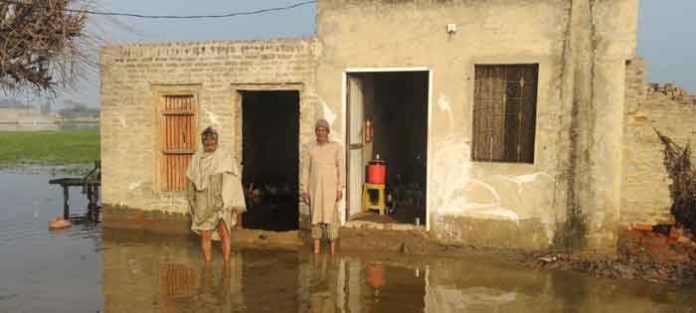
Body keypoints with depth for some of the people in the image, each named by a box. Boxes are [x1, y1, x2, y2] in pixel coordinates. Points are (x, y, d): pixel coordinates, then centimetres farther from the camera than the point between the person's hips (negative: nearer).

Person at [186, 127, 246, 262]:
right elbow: (190, 181, 12)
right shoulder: (196, 159, 8)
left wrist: (234, 204, -6)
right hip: (203, 203, 2)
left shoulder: (226, 157, 1)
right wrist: (192, 203, 8)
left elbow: (234, 180, -1)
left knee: (223, 232, -13)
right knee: (205, 236, 3)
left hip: (221, 202, -2)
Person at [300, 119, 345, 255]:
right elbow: (305, 170, 5)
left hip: (331, 188, -2)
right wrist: (304, 190, 0)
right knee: (315, 217, 4)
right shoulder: (309, 149, 5)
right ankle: (316, 248, 10)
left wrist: (340, 188, -7)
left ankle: (332, 249, 4)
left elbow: (341, 168, -2)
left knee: (331, 216, -4)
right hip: (314, 188, 2)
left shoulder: (336, 147, 0)